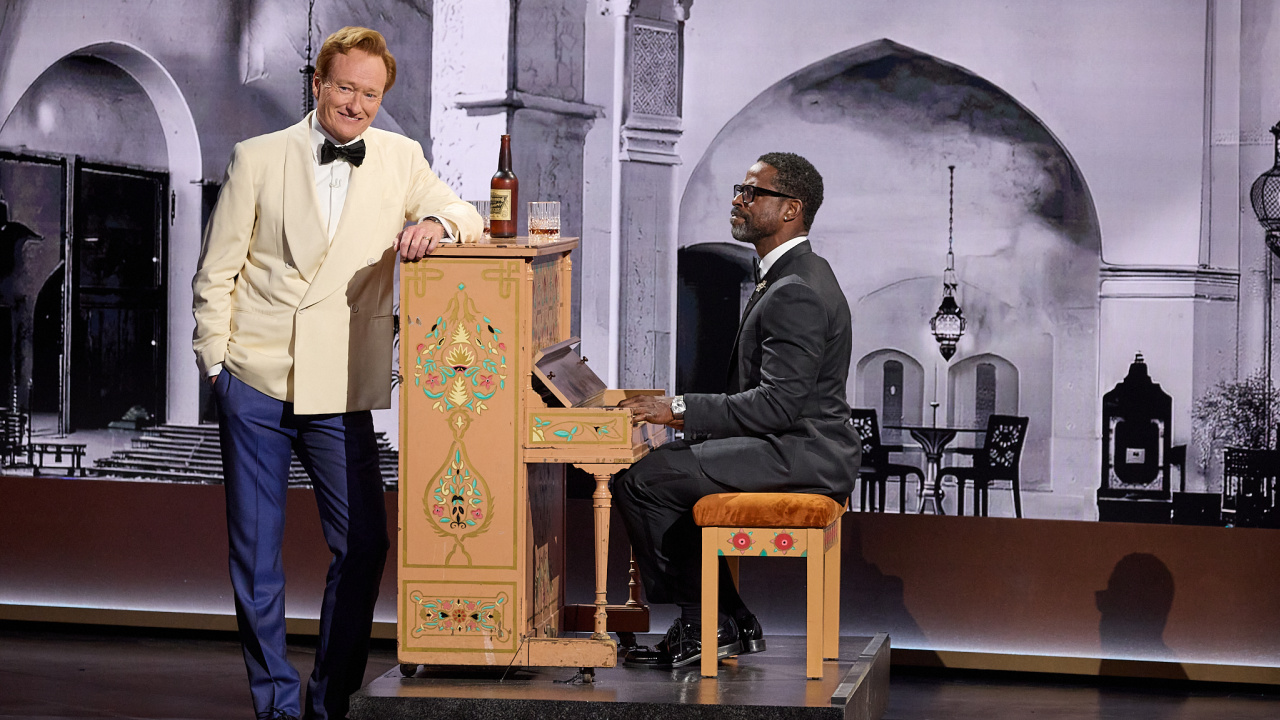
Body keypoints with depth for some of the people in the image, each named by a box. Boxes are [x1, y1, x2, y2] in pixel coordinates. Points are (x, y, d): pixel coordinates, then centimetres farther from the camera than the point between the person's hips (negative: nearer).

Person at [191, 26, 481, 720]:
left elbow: (466, 216, 7)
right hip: (255, 380, -1)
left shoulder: (399, 158, 7)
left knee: (363, 545, -1)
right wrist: (215, 360, 0)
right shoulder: (258, 158, 2)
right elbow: (216, 272, 5)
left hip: (339, 390, 1)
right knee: (255, 551, 4)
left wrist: (435, 222, -15)